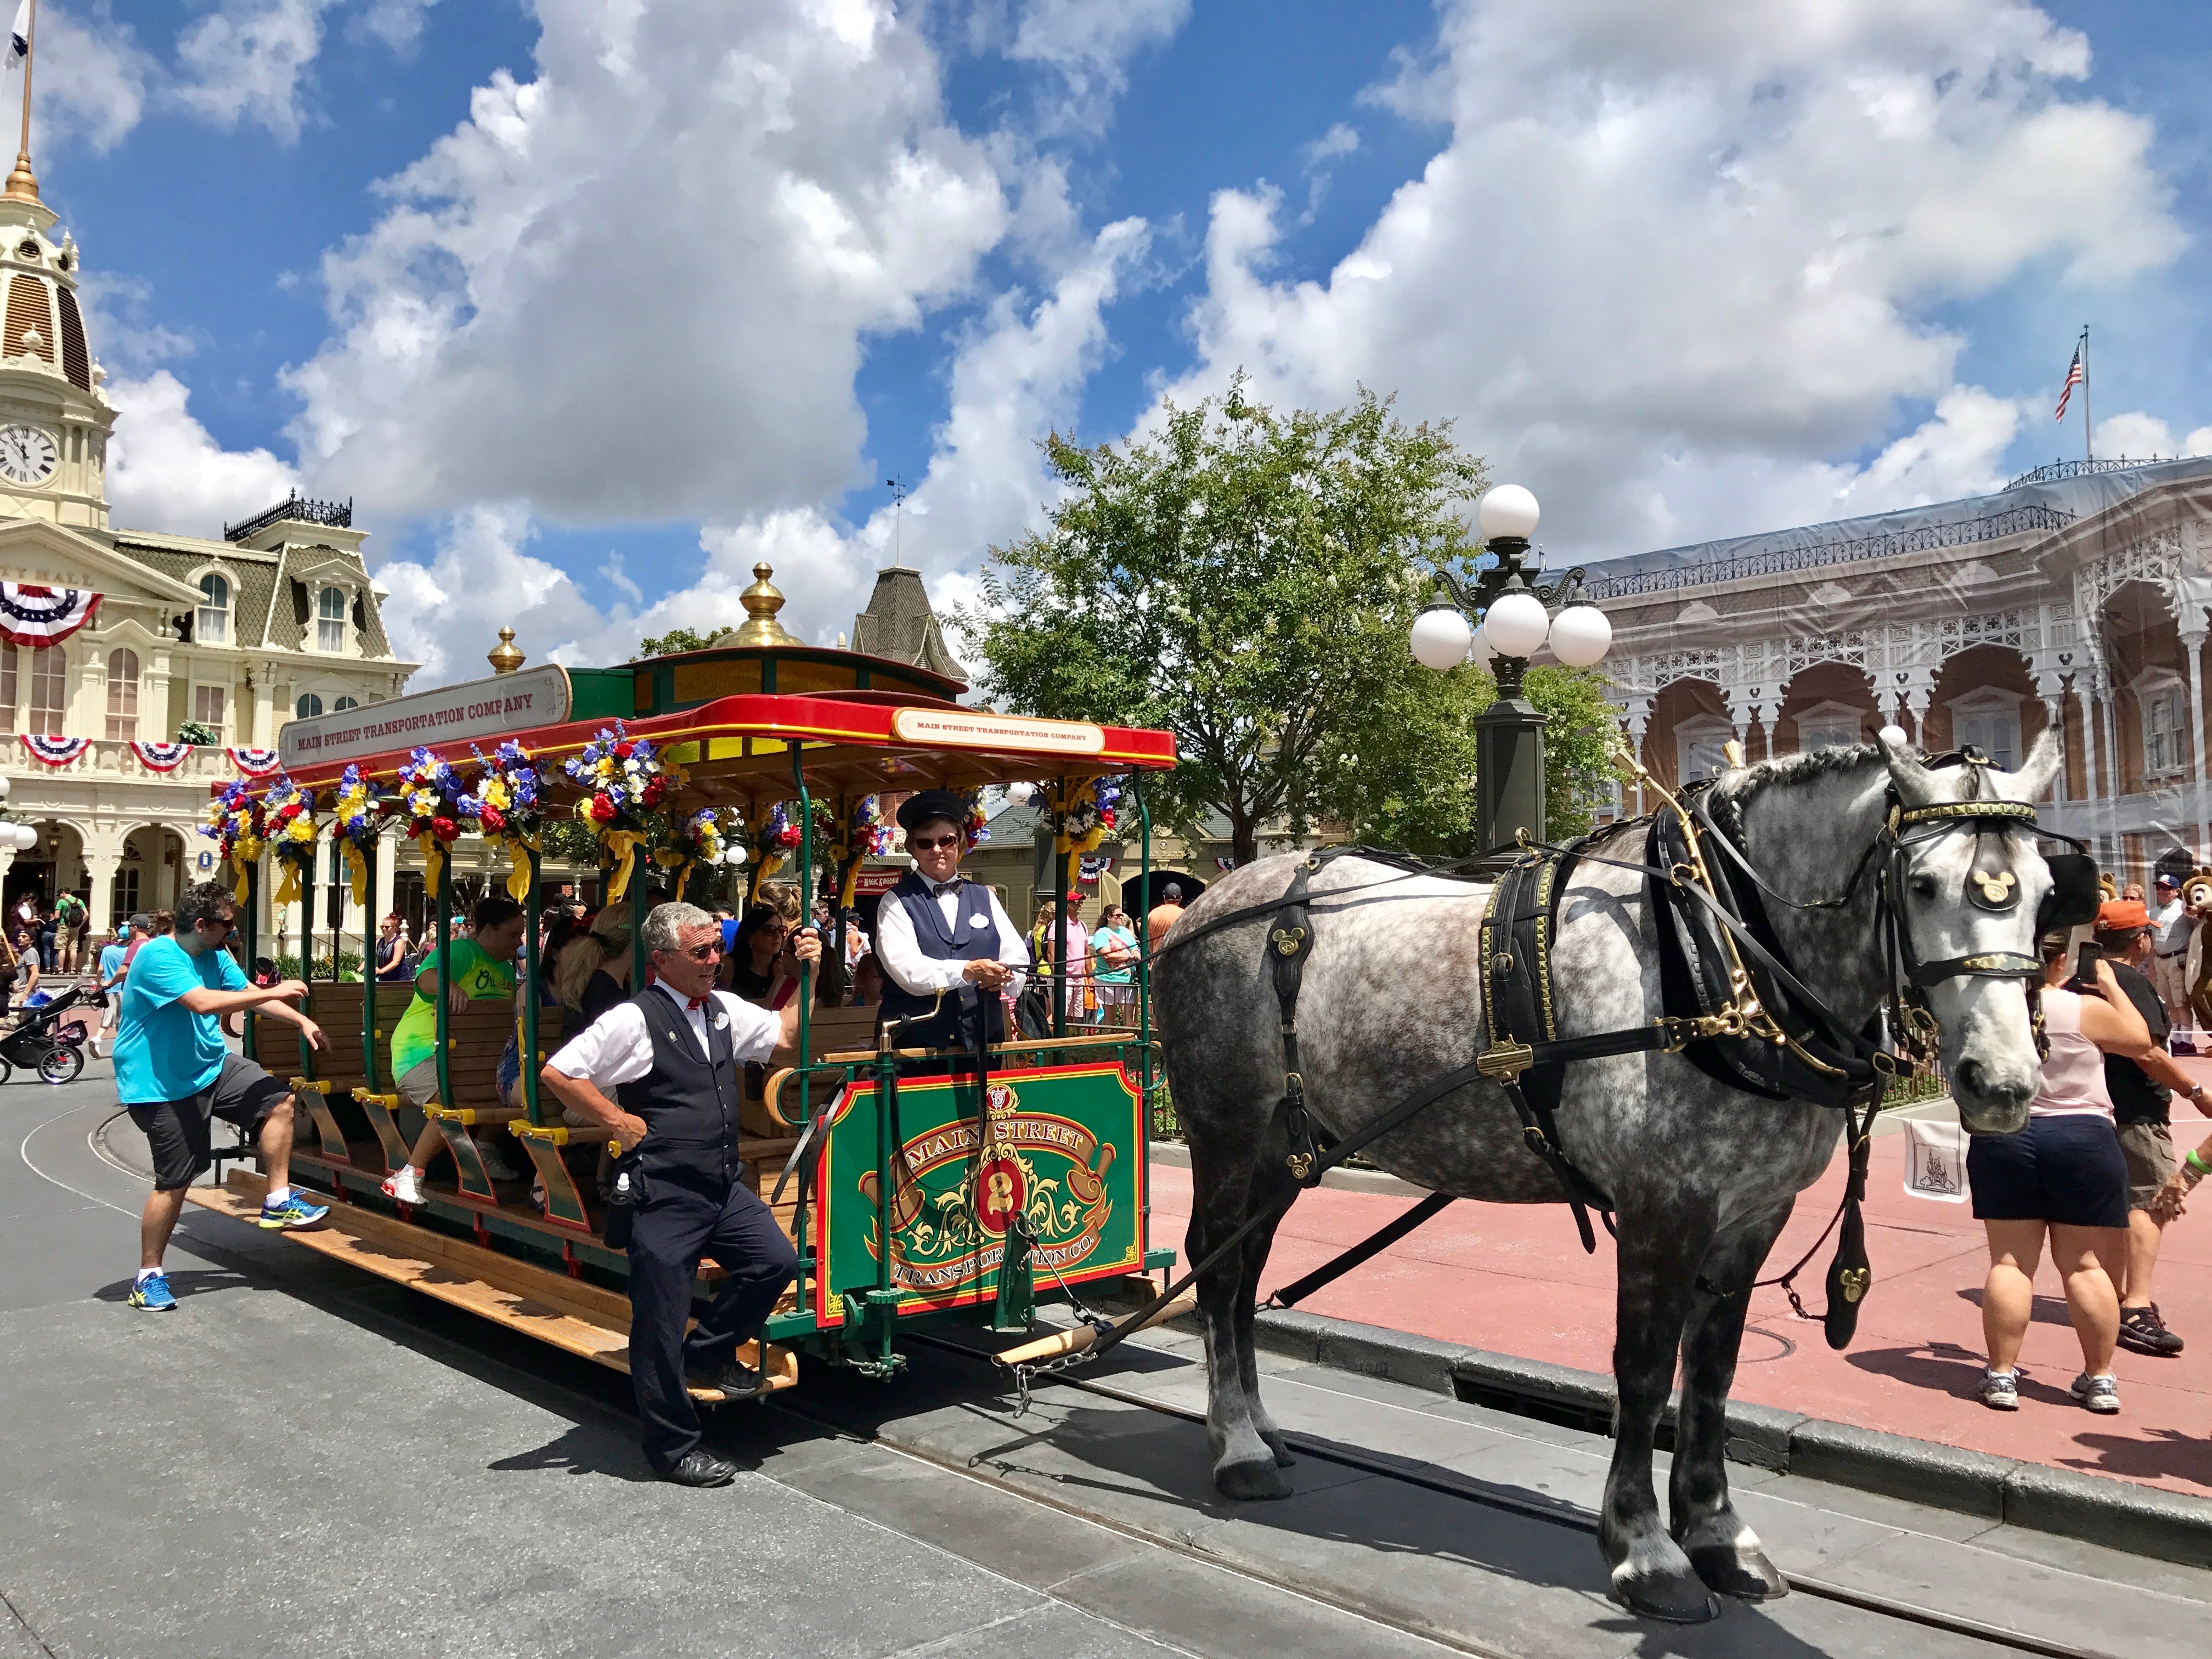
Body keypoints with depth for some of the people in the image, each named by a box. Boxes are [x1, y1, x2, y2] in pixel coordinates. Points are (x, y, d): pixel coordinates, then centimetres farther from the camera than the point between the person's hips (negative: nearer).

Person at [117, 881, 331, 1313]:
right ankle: (148, 1277, 11)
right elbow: (203, 1002, -34)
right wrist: (274, 993, -29)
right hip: (162, 1085, -8)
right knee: (175, 1181, -4)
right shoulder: (158, 956, -23)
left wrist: (301, 1021, 6)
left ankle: (277, 1201, 8)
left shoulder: (215, 955, 4)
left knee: (278, 1101, -1)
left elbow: (248, 992, 15)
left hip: (213, 1066, 8)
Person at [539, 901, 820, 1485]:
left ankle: (708, 1351, 21)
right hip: (663, 1197, -6)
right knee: (661, 1324, 3)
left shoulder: (725, 1009, 8)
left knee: (776, 1260, -5)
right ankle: (673, 1446, 21)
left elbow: (786, 1039, 18)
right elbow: (556, 1072, -12)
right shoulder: (634, 1019, -13)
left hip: (724, 1186, 7)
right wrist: (618, 1120, -10)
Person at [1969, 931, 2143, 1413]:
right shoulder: (2086, 1010, -8)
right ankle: (2099, 1378, 17)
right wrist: (2111, 986, 20)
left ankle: (2002, 1374, 7)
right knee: (2087, 1265, 8)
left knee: (2010, 1262, 5)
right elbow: (2139, 1039, 11)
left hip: (2002, 1142, 1)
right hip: (2083, 1140, -1)